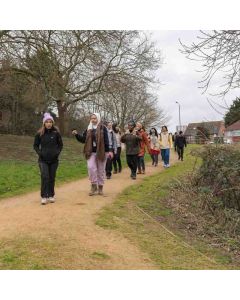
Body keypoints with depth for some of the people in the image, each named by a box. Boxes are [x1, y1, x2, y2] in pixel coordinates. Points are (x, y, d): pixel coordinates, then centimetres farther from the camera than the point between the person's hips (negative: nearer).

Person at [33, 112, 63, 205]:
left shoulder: (56, 133, -1)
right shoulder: (39, 133, -2)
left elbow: (60, 144, 9)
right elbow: (35, 145, 7)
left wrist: (58, 152, -5)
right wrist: (39, 153, -7)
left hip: (54, 160, 1)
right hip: (43, 160, -1)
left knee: (52, 178, 8)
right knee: (45, 177, -8)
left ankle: (51, 195, 21)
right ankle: (44, 196, -1)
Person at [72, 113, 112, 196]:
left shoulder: (102, 128, -2)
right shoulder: (88, 129, 9)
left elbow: (106, 140, -7)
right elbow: (83, 139, 11)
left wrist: (107, 151, -11)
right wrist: (77, 135, -4)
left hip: (101, 152, -3)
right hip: (91, 152, 3)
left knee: (101, 170, 6)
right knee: (91, 167, -14)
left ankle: (100, 187, 19)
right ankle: (94, 186, -3)